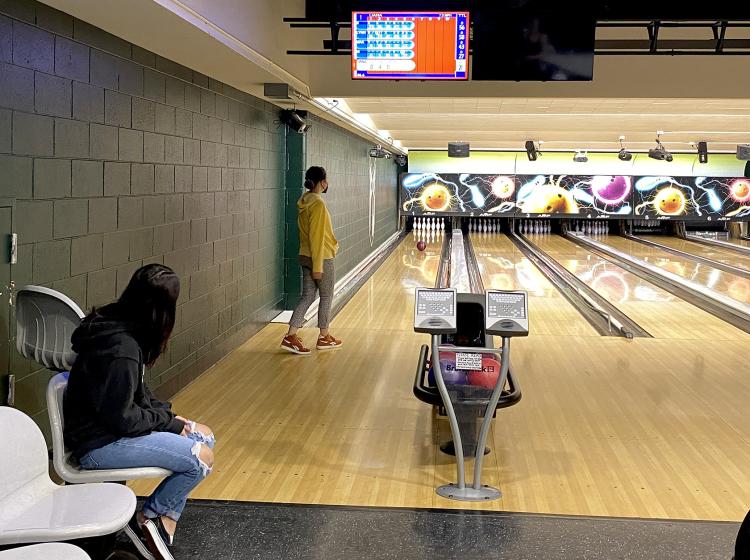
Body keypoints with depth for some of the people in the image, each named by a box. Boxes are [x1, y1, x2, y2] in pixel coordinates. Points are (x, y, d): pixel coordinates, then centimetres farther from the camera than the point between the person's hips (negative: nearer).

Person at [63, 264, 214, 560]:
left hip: (115, 425, 10)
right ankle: (147, 521, 4)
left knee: (205, 436, 8)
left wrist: (166, 414, 2)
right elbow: (122, 418, -23)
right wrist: (168, 421, -9)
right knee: (201, 458, -17)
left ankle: (165, 525, 7)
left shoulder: (120, 326, 2)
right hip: (100, 444, -10)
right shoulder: (121, 349, -28)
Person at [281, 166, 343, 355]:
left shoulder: (304, 201, 8)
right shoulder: (318, 204, -20)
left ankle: (291, 336, 3)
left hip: (306, 256, 8)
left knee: (307, 297, 10)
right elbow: (317, 236, -22)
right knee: (326, 298, 8)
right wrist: (318, 266, -20)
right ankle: (324, 338, 20)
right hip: (322, 257, -8)